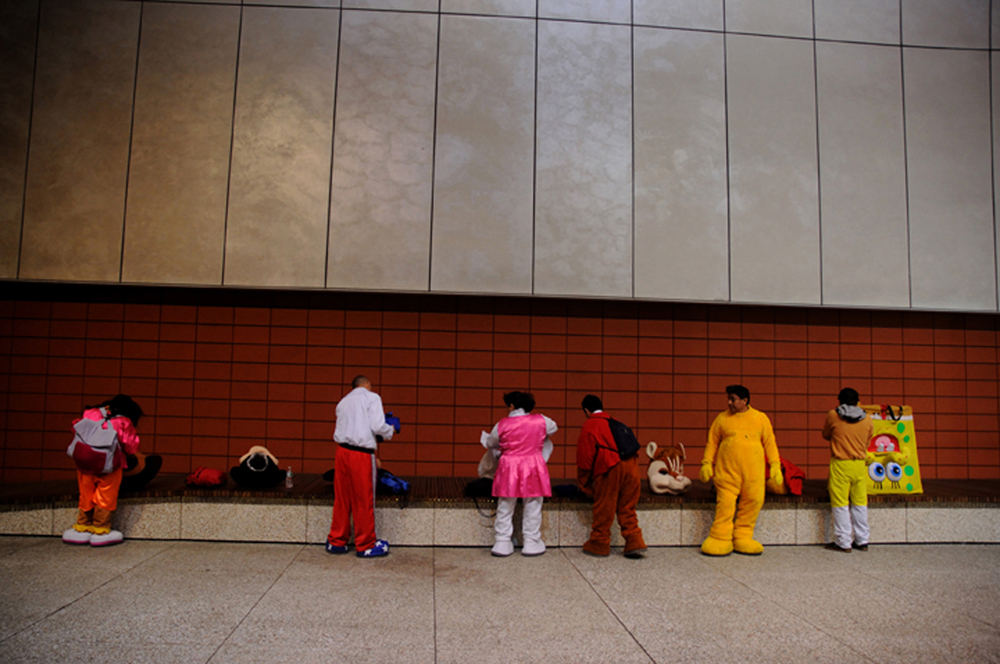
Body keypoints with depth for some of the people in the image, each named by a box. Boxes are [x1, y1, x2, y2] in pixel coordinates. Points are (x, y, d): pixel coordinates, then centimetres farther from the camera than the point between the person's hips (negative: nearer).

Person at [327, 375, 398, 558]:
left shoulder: (344, 401, 19)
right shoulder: (372, 398, -2)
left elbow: (343, 428, 16)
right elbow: (377, 426, -13)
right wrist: (391, 430, 7)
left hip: (342, 452, 6)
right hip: (361, 454, -6)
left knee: (341, 499, 15)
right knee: (363, 501, 4)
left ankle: (336, 542, 24)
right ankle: (365, 546, 14)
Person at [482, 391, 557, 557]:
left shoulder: (502, 425, -6)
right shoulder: (541, 421, -2)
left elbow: (490, 444, 9)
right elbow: (553, 428, 19)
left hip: (509, 468, 0)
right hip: (533, 468, 1)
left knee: (505, 508, 11)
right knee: (532, 508, 11)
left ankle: (502, 544, 14)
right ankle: (531, 544, 17)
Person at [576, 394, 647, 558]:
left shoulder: (589, 426, 4)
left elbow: (585, 456, 2)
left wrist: (584, 482, 12)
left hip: (610, 469, -6)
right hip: (631, 465, 6)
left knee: (603, 509, 6)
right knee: (627, 508, 15)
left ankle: (599, 544, 17)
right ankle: (635, 543, 9)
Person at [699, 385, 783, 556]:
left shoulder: (760, 418, 9)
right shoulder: (722, 418, 9)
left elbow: (769, 443, 11)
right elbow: (712, 442, 11)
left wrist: (775, 465, 3)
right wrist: (707, 463, 3)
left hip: (753, 471, 1)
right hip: (727, 470, -1)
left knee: (753, 501, 0)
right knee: (725, 503, -5)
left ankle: (742, 538, 15)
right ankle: (720, 539, 5)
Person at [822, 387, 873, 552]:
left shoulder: (833, 416, -5)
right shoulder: (867, 419, 3)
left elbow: (826, 435, 10)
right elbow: (867, 442, 14)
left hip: (840, 464, -4)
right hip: (860, 464, 4)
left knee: (840, 504, 1)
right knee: (860, 503, 12)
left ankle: (843, 542, 3)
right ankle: (862, 541, 19)